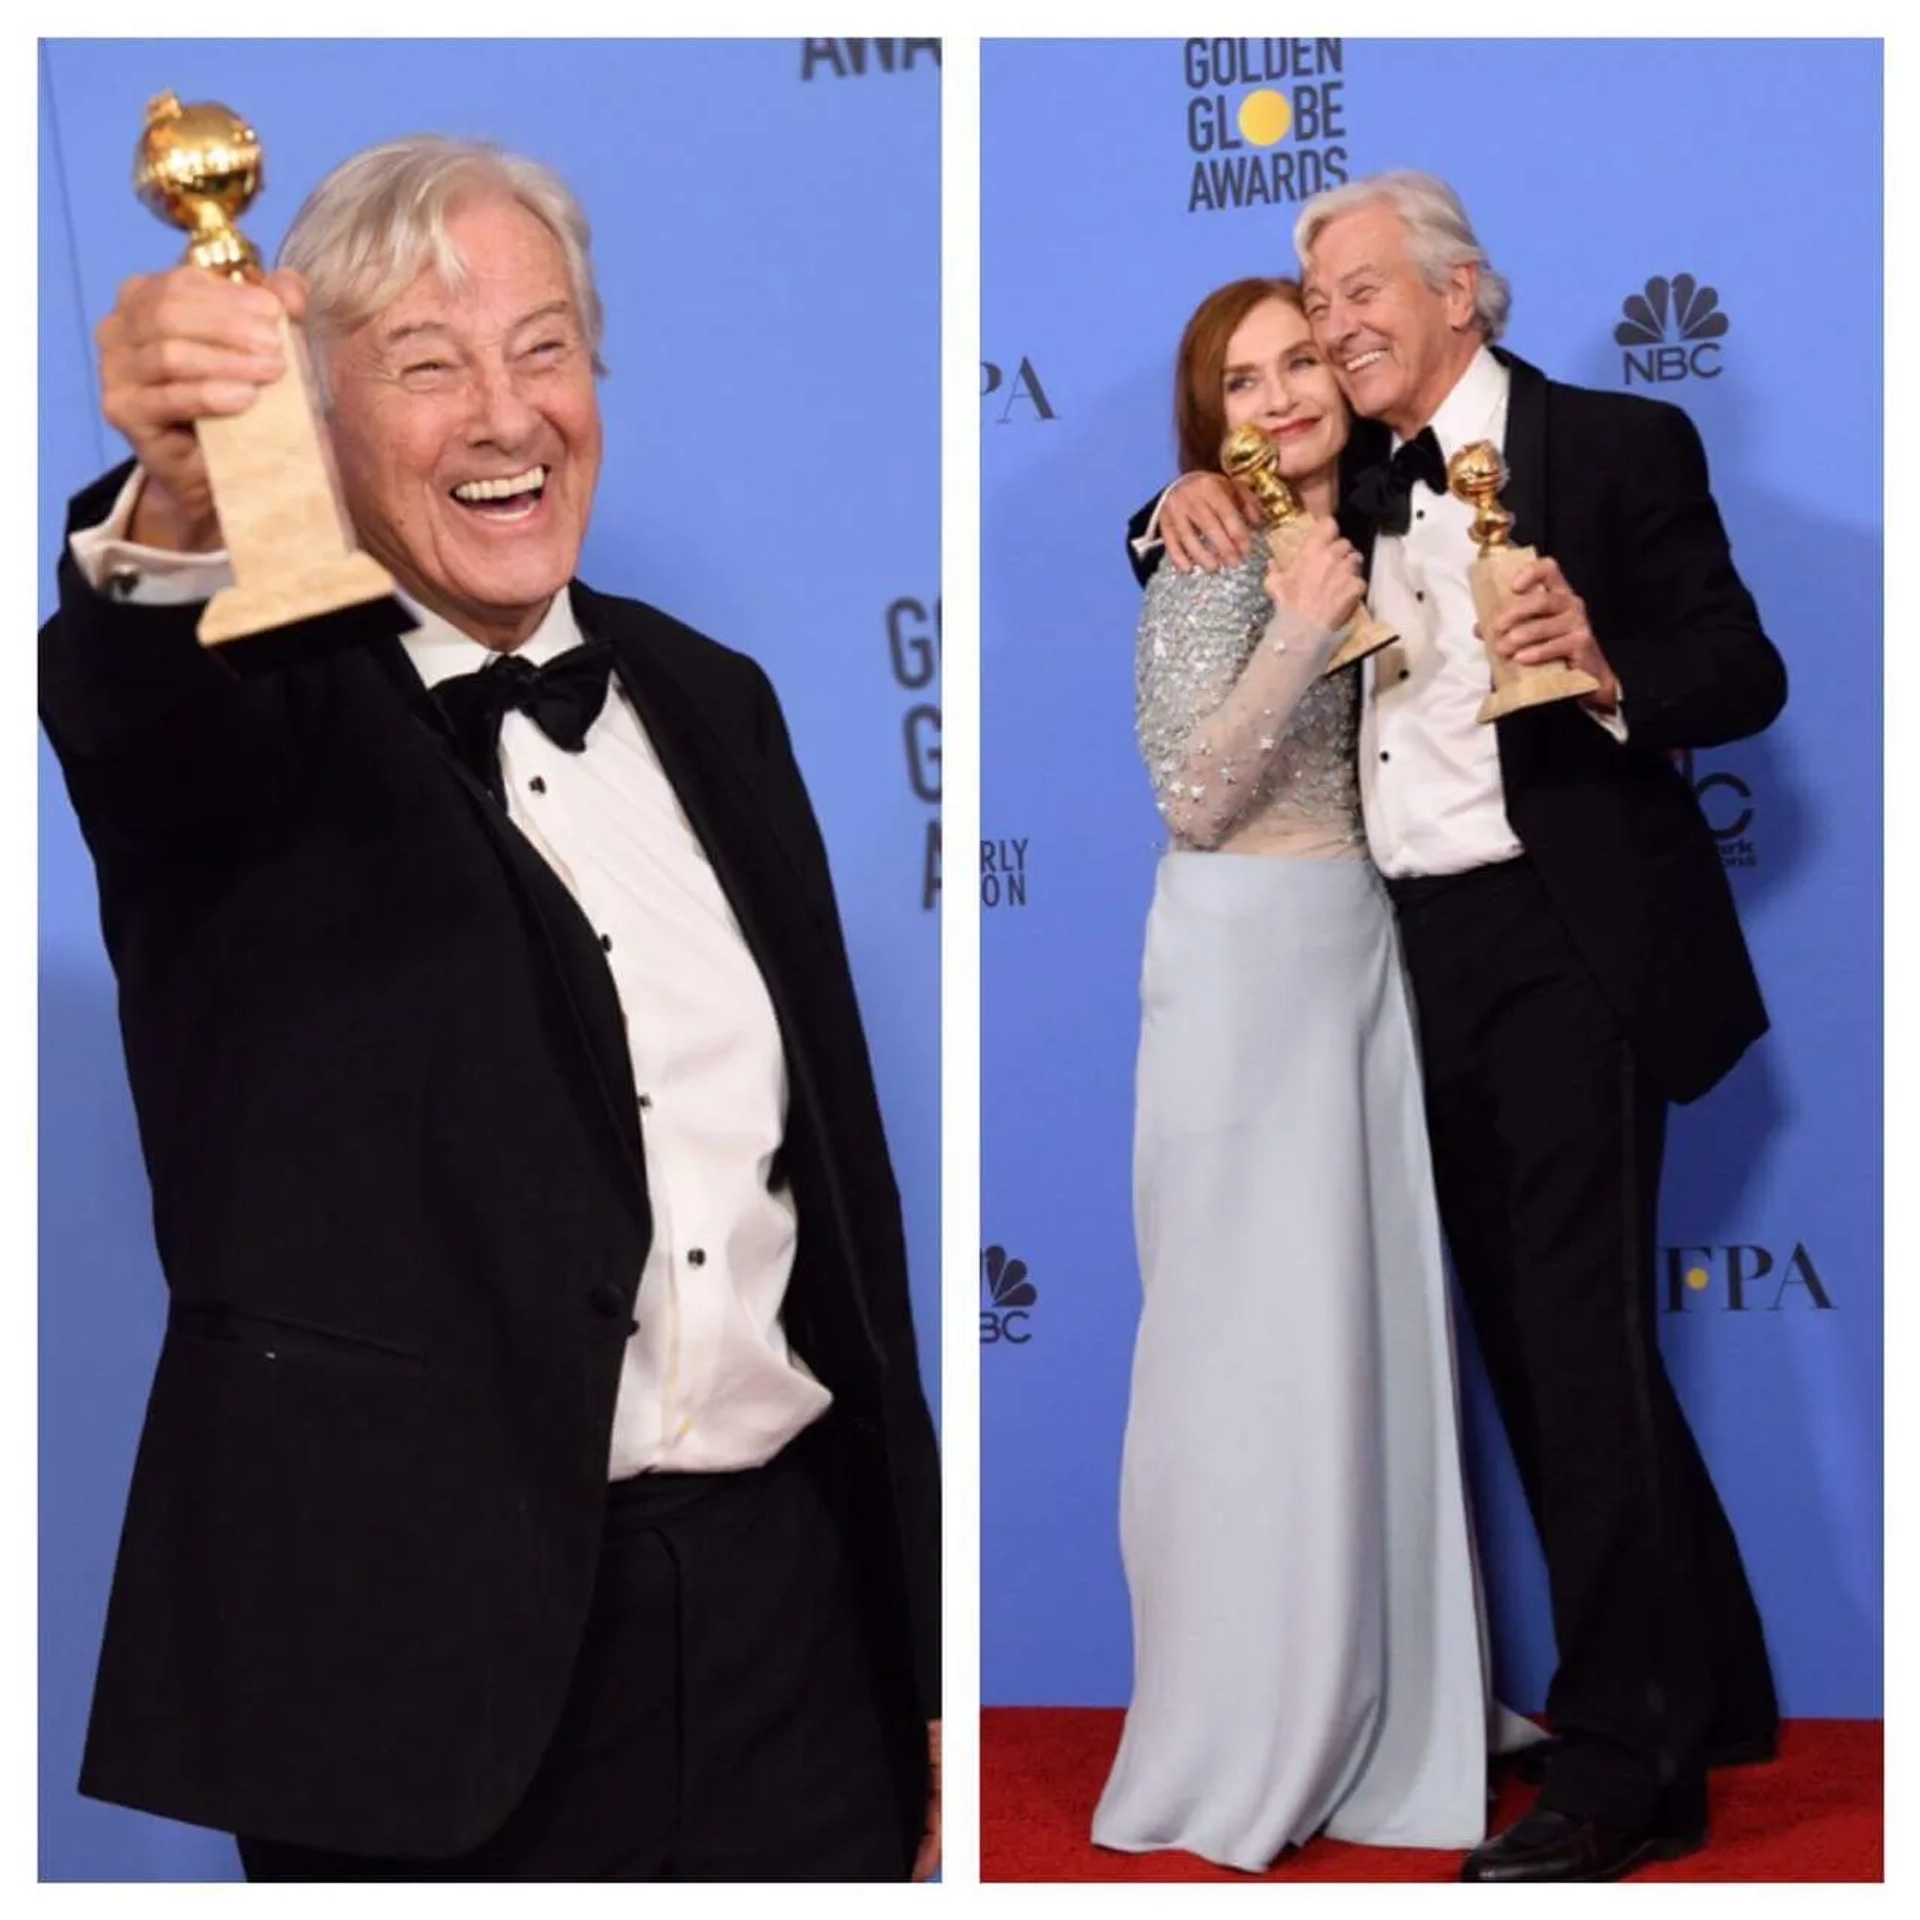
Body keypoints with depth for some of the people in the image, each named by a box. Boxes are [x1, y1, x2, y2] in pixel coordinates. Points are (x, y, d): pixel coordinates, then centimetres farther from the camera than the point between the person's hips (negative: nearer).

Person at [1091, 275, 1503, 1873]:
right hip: (1250, 960, -7)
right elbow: (1192, 800, -14)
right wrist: (1300, 635, -21)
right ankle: (1241, 1743, 8)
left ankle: (1367, 1716, 19)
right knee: (1254, 1332, -3)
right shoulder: (1215, 556, -7)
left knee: (1376, 1316, 8)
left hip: (1371, 952, 7)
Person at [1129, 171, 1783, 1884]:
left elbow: (1748, 674, -7)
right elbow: (1226, 543, 26)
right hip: (1429, 952, 7)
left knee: (1584, 1339, -6)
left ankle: (1628, 1767, 3)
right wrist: (1196, 500, 3)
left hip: (1566, 946, -7)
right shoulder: (1354, 485, 13)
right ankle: (1704, 1690, 26)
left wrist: (1610, 672, -27)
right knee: (1526, 1341, 11)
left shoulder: (1619, 445, -4)